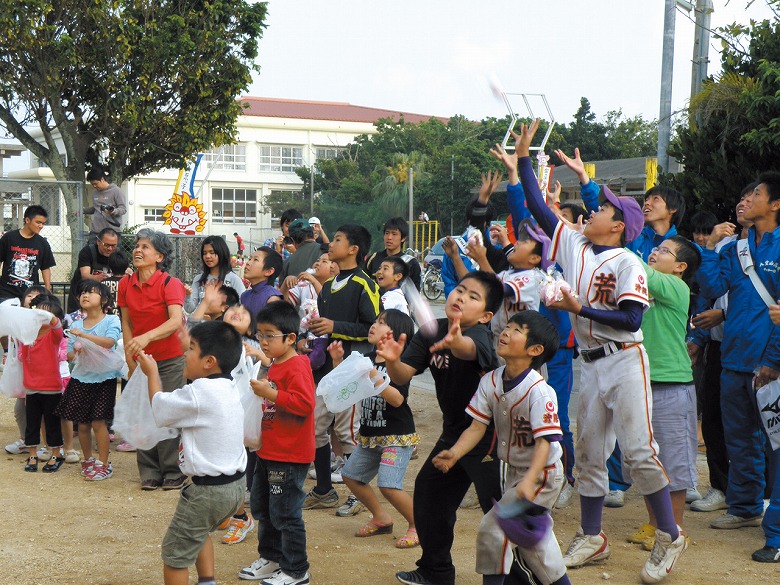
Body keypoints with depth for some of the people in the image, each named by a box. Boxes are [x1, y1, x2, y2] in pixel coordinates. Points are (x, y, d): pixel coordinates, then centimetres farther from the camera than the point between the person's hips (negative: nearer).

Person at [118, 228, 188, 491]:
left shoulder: (170, 284, -16)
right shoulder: (126, 284, 0)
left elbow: (176, 321, -30)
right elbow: (126, 323, 7)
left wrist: (147, 337, -44)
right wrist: (130, 359, 2)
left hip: (170, 360, -5)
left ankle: (173, 472, 9)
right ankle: (149, 472, 15)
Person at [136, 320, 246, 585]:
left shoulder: (199, 392, -23)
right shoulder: (228, 387, 4)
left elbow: (159, 406, -8)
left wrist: (152, 373, 7)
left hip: (209, 490, -9)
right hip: (235, 483, 9)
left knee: (174, 553, 5)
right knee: (200, 532, 34)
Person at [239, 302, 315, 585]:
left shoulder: (297, 367, -18)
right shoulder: (275, 366, 14)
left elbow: (304, 403, -30)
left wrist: (269, 393, -30)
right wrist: (260, 394, 17)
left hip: (289, 456, -10)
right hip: (269, 452, 11)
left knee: (285, 513, -3)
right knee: (262, 508, 19)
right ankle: (271, 558, 34)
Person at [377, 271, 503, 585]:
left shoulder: (479, 334, -24)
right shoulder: (430, 332, -5)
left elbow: (469, 348, -49)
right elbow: (403, 376, -12)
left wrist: (455, 341, -72)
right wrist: (393, 361, -34)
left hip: (488, 436, -8)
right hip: (453, 432, 8)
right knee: (428, 493, 17)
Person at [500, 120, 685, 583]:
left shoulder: (628, 263, -10)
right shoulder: (574, 245, 9)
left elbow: (632, 318, -19)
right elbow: (540, 209, 12)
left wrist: (580, 309, -19)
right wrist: (523, 158, 8)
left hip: (625, 362, -7)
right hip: (590, 363, 7)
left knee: (639, 449, -9)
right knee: (588, 451, 10)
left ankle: (670, 537, 2)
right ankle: (592, 537, 21)